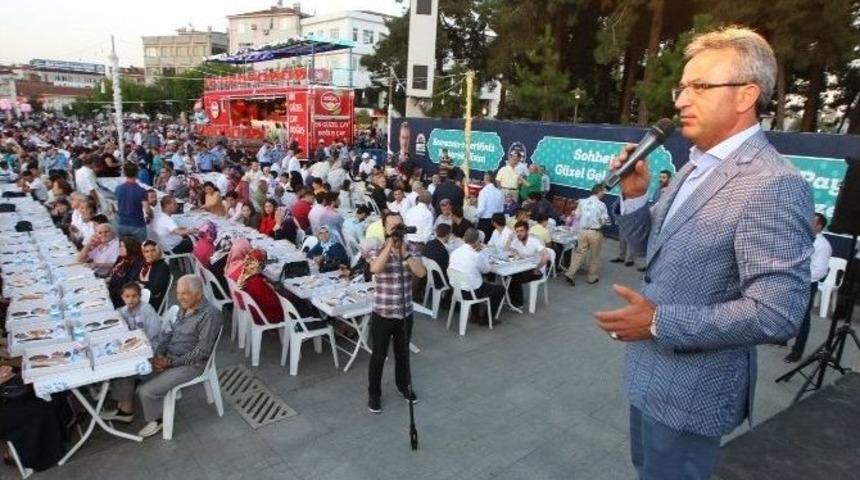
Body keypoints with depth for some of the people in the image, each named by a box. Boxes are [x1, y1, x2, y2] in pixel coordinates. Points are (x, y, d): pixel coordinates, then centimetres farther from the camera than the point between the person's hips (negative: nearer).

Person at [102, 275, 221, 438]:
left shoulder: (210, 315, -22)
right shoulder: (184, 307, 4)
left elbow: (202, 351, -22)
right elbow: (170, 332, 12)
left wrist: (171, 363, -20)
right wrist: (159, 354, -5)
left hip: (190, 364, -8)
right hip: (167, 356, 9)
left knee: (147, 391, -19)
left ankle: (155, 420, 12)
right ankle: (126, 411, 23)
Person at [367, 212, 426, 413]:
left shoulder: (410, 251, 0)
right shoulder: (377, 251, -10)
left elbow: (421, 273, -16)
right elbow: (375, 269, -32)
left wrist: (404, 253, -23)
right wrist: (390, 245, -28)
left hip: (405, 313, 3)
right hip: (382, 314, -3)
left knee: (403, 353, 20)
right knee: (378, 356, 10)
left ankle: (404, 385, 42)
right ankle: (374, 394, 27)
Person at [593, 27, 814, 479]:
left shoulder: (774, 185, -23)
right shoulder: (696, 167, 6)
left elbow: (776, 314, -28)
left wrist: (659, 323, -25)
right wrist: (634, 195, -7)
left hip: (691, 389, -8)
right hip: (652, 372, 8)